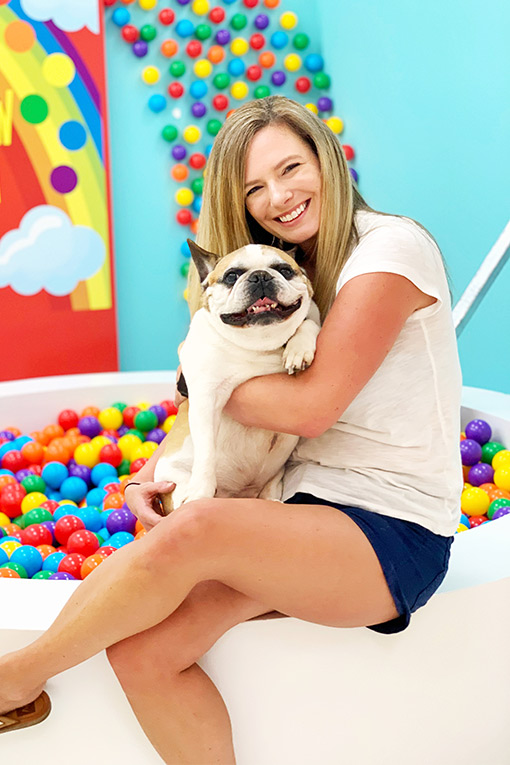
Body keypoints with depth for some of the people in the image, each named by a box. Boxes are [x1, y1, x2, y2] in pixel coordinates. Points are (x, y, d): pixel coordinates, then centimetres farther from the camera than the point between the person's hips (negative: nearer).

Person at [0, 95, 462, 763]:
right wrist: (166, 464, -3)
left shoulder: (391, 247, -8)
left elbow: (310, 405, -15)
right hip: (303, 511, 6)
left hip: (393, 533, -6)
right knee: (142, 649, -19)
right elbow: (230, 419, 15)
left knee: (193, 531, -31)